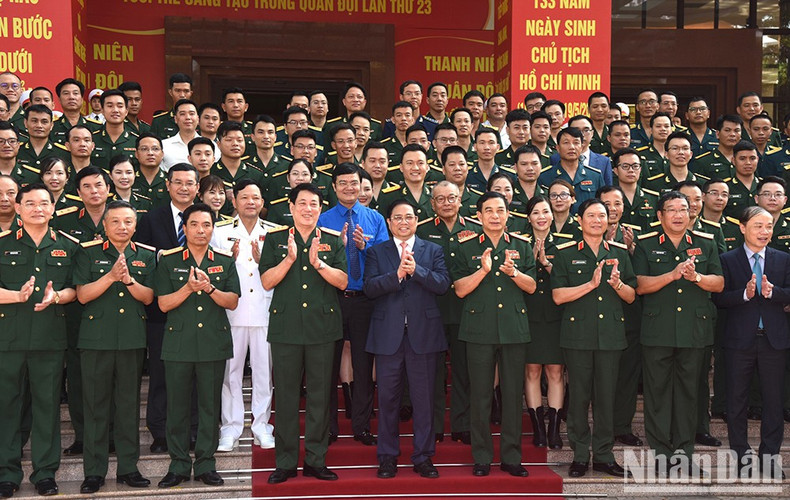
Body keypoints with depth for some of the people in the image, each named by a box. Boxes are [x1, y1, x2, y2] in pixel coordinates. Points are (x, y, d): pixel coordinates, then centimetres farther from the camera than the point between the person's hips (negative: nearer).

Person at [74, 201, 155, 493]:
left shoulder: (146, 256, 9)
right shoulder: (89, 253, 3)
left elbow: (148, 296, 2)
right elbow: (82, 295, -5)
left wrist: (129, 279, -16)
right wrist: (111, 276, -18)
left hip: (133, 338, 2)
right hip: (96, 337, -2)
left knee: (129, 403, 7)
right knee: (96, 404, 1)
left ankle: (128, 467, 16)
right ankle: (94, 471, 9)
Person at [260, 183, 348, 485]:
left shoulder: (333, 240, 9)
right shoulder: (275, 239, 8)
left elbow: (343, 281, -1)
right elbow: (267, 281, -1)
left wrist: (318, 262, -16)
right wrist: (289, 259, -15)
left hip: (322, 326, 1)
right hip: (285, 327, 0)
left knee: (320, 395, 4)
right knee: (285, 396, 3)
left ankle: (316, 460, 14)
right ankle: (285, 462, 12)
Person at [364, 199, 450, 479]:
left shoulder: (433, 251, 10)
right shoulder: (376, 252, 9)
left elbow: (443, 284, -5)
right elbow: (369, 287, -5)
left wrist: (416, 269, -18)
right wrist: (397, 274, -18)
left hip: (423, 334, 0)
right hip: (388, 335, 0)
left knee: (423, 398, 4)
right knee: (388, 398, 5)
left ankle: (423, 456, 15)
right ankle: (387, 457, 17)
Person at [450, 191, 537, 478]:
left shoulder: (522, 246, 11)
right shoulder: (466, 247, 5)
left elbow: (531, 286, 6)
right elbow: (460, 289, -2)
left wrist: (514, 272, -13)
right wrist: (483, 270, -17)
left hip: (514, 328, 2)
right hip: (479, 329, -2)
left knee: (513, 394, 5)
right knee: (480, 395, 3)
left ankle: (511, 457, 16)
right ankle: (482, 458, 13)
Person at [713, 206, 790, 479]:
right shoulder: (728, 260, -1)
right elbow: (719, 297, -7)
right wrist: (745, 293, -22)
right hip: (740, 339, -2)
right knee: (737, 398, 6)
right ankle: (741, 455, 18)